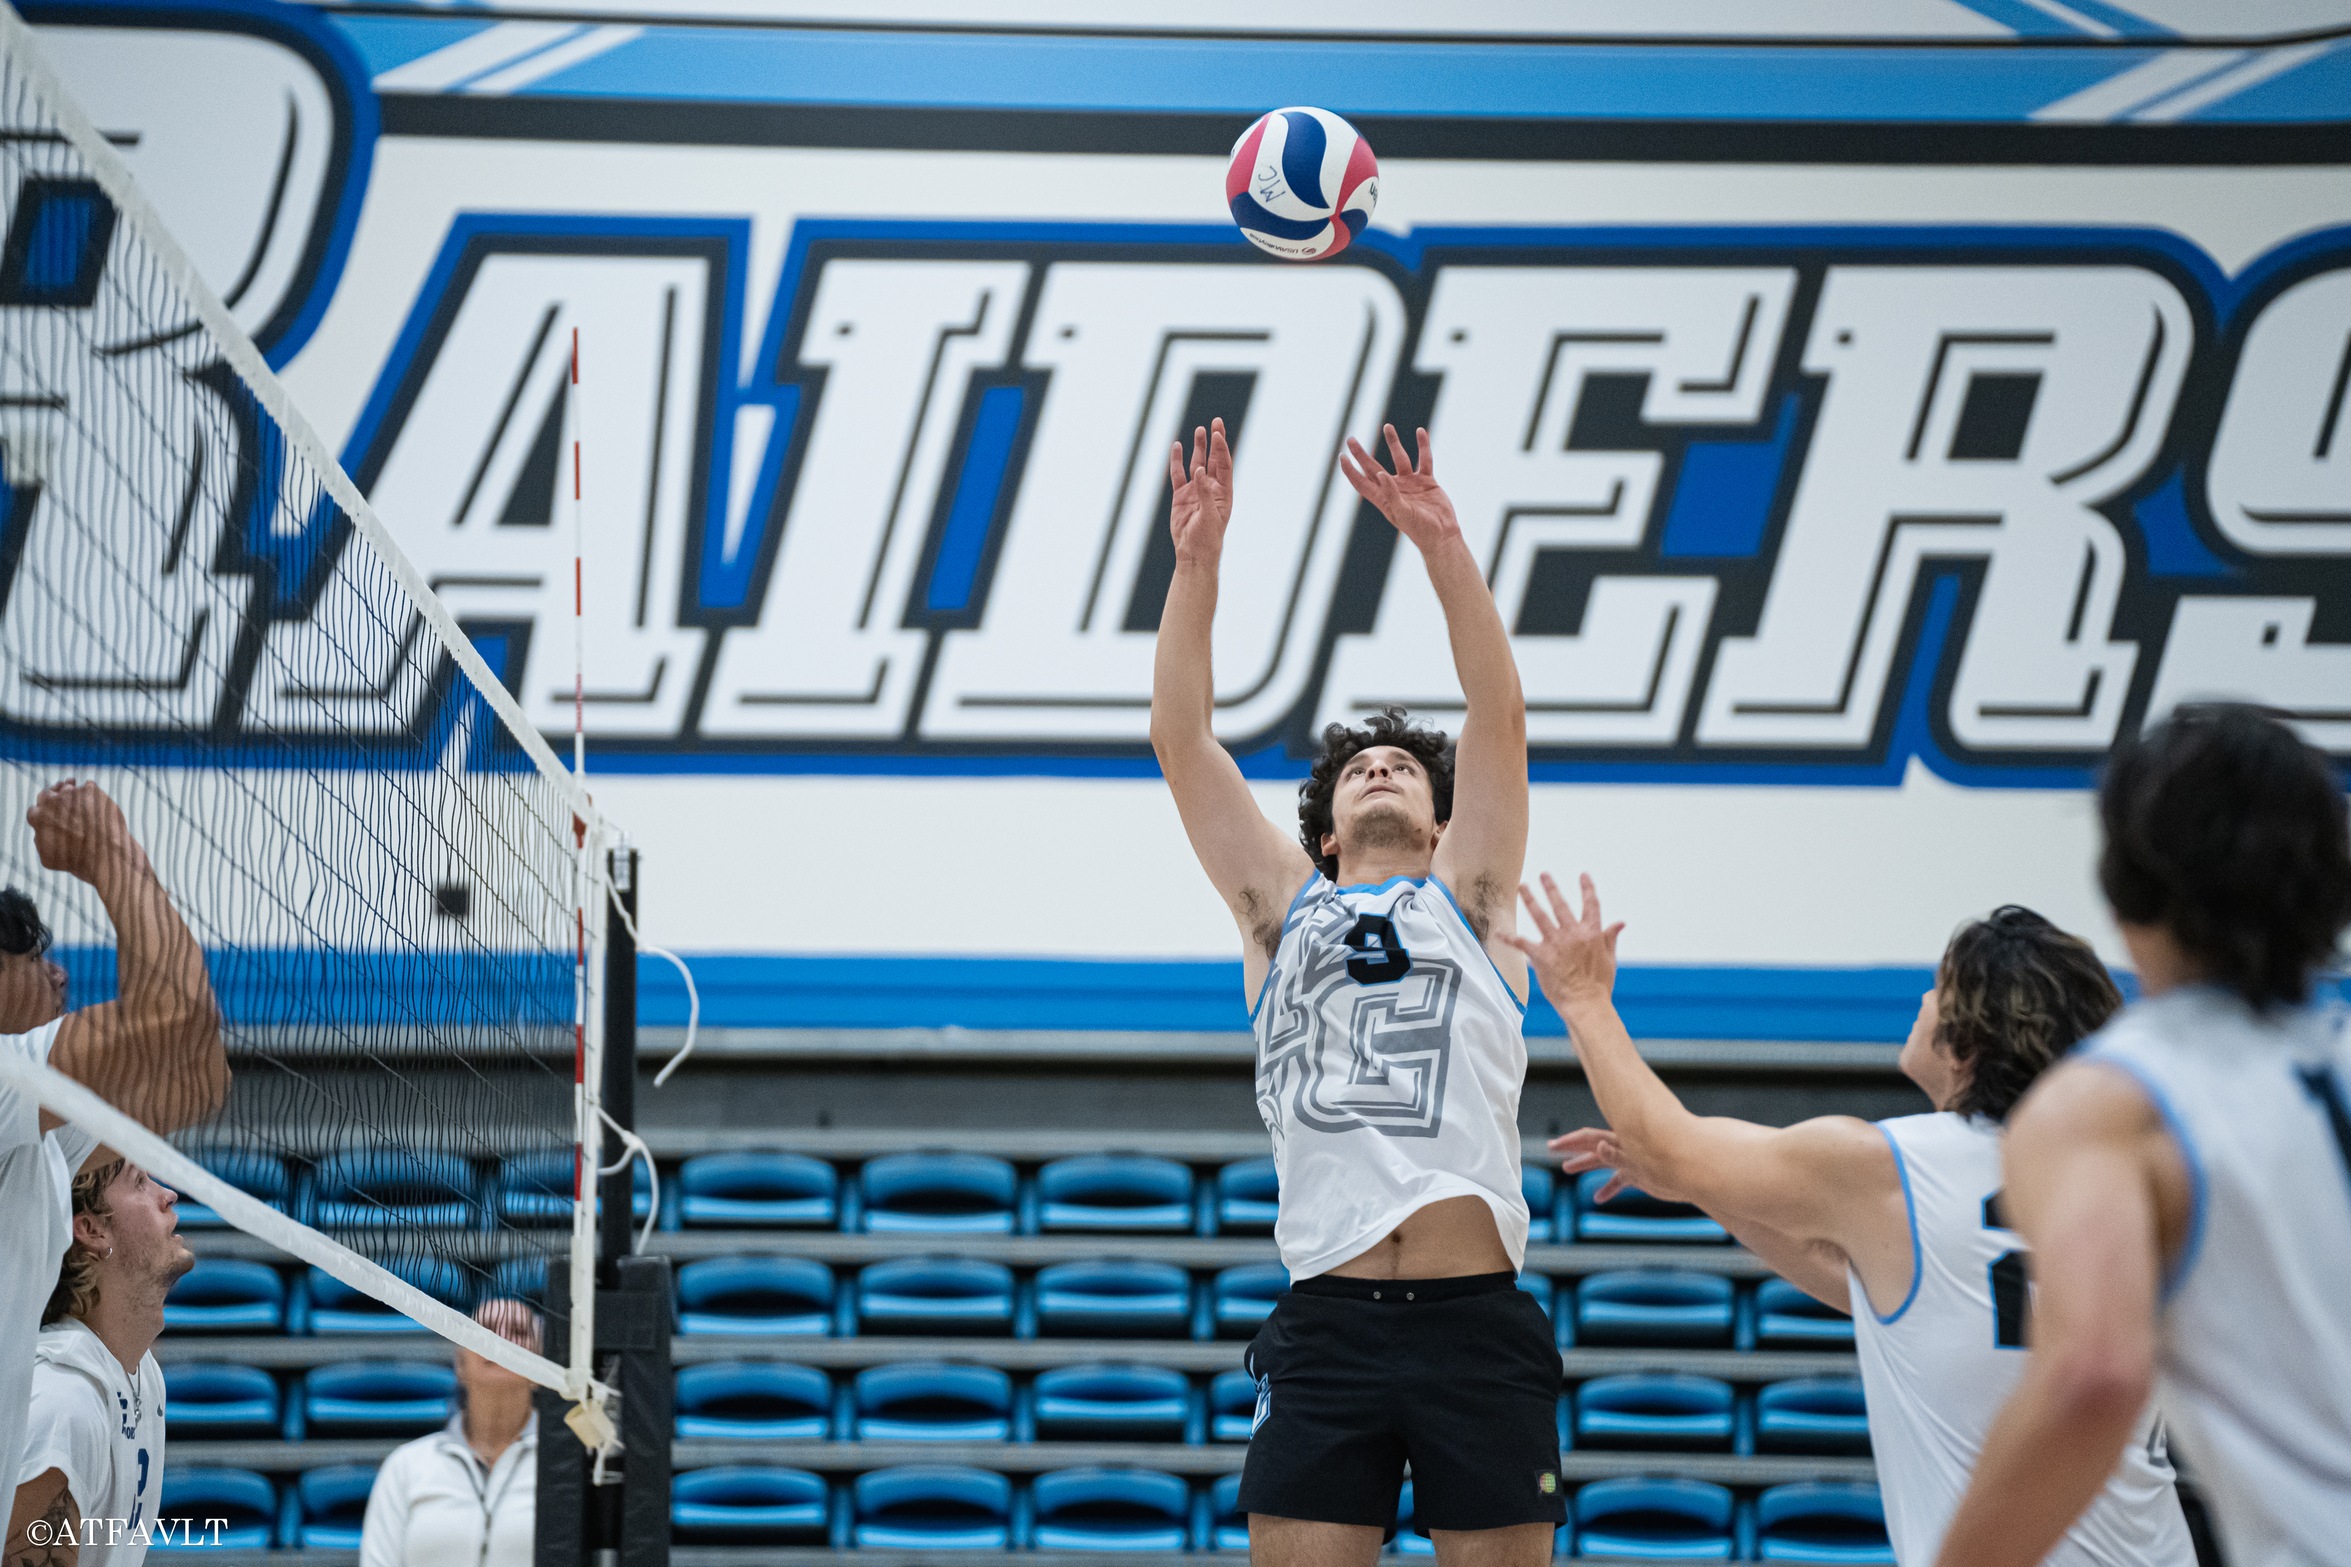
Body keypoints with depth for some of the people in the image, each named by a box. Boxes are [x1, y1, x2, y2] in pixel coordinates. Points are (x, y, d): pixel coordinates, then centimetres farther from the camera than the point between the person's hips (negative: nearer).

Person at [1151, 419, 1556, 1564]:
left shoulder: (1468, 899, 15)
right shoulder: (1284, 907, 17)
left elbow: (1498, 713, 4)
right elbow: (1180, 738, 10)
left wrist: (1441, 543, -5)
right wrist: (1197, 561, 0)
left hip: (1479, 1326, 0)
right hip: (1327, 1327, 0)